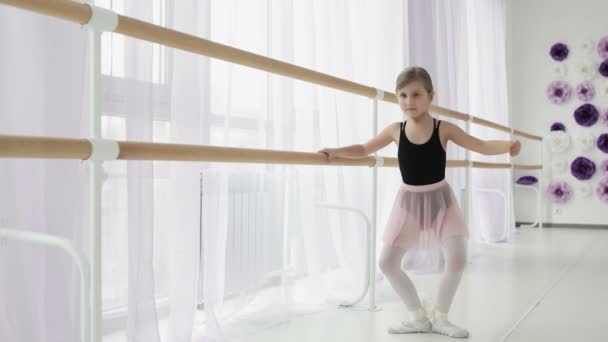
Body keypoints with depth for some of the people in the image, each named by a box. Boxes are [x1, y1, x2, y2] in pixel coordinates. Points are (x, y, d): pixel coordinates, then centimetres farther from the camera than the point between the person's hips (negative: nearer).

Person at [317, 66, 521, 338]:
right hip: (409, 202, 2)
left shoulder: (444, 129, -10)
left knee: (457, 259, -11)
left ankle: (439, 317, 13)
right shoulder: (395, 130, -5)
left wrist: (508, 145, -27)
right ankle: (419, 316, 17)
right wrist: (337, 152, -6)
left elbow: (482, 146, -9)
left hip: (440, 200, -2)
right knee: (387, 263, -1)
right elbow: (364, 149, 7)